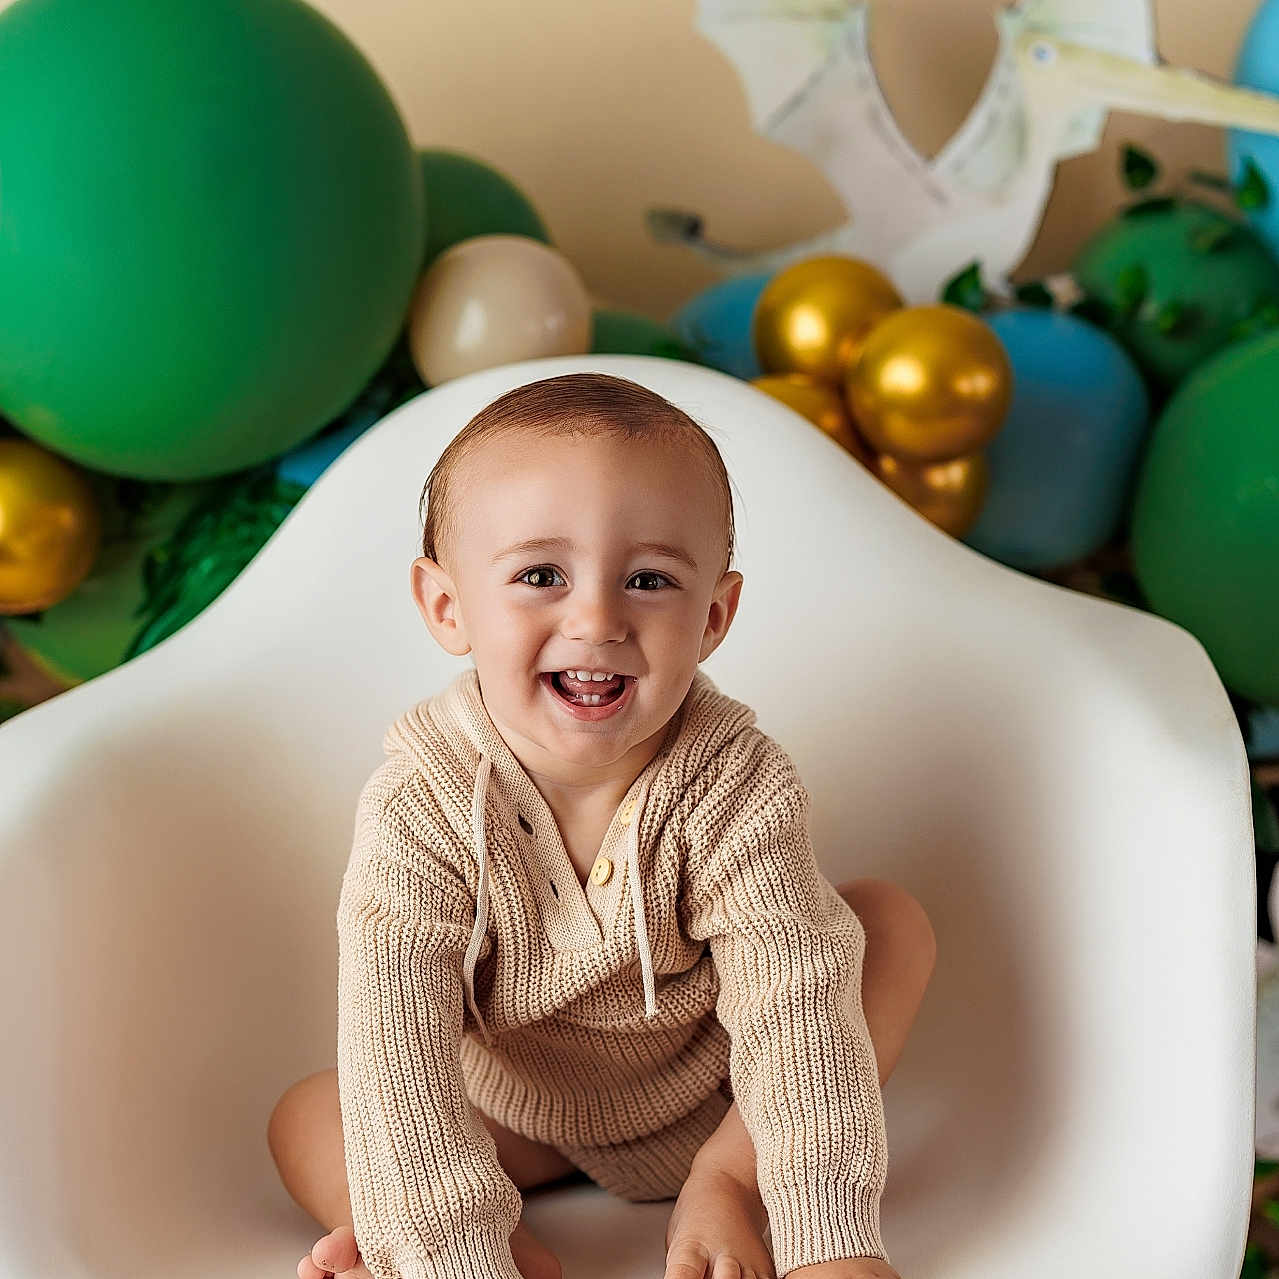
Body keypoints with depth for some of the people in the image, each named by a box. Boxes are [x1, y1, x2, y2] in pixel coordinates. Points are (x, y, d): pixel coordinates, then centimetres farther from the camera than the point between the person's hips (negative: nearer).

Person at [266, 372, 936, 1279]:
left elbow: (795, 1008, -31)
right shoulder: (419, 812, -29)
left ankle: (724, 1183, -17)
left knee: (894, 922, -14)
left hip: (710, 1090, 1)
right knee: (305, 1121, -13)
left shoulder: (738, 786, -26)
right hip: (517, 1115, 0)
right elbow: (401, 1059, -32)